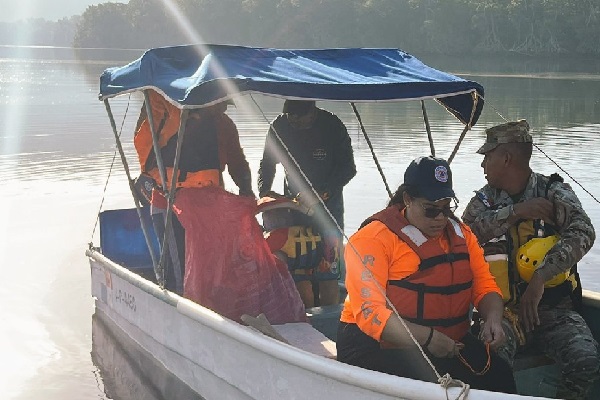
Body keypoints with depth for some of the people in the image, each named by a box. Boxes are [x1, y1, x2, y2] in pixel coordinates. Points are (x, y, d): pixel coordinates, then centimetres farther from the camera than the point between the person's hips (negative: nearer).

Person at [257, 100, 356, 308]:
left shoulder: (332, 125, -11)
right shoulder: (279, 126, -3)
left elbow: (348, 169, -7)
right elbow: (267, 164, 10)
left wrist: (321, 193, -20)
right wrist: (264, 191, -8)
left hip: (328, 204, -2)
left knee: (327, 273, -8)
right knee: (299, 274, -1)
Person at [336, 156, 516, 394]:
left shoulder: (460, 233, 12)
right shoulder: (374, 239, -10)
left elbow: (484, 285, 11)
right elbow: (370, 312, -19)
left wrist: (493, 318, -12)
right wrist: (427, 338, -25)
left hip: (449, 344, 6)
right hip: (380, 345, -6)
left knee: (499, 377, -17)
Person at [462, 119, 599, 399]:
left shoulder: (553, 192, 1)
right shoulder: (484, 200, 10)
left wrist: (540, 277, -28)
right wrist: (515, 212, -15)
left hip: (553, 309, -1)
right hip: (503, 310, 1)